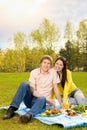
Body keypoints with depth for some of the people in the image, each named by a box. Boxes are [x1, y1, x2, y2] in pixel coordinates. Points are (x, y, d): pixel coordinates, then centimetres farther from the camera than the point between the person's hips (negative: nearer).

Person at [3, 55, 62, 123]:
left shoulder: (53, 72, -4)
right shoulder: (34, 72, -4)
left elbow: (56, 89, 1)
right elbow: (33, 91, -10)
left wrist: (61, 103, -2)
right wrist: (46, 98, -19)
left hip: (41, 101, -1)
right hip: (30, 99, 1)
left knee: (42, 99, -37)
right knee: (24, 84, -25)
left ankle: (29, 114, -62)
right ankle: (11, 110, -31)